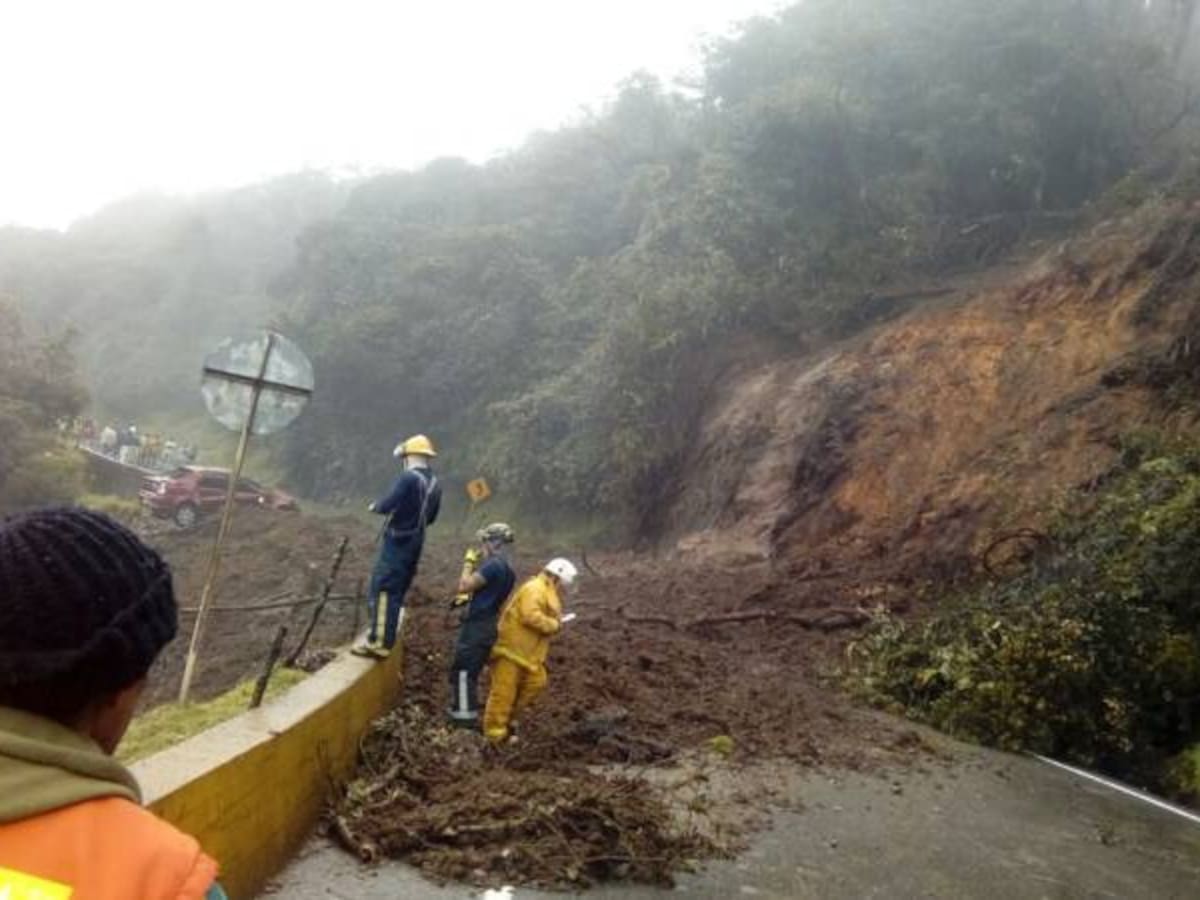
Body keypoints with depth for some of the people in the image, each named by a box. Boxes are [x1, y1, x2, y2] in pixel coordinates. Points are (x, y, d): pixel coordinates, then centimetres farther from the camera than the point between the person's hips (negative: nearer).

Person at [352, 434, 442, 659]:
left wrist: (375, 506, 2)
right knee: (397, 592, 16)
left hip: (396, 543, -8)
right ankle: (386, 640, 24)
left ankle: (377, 643, -6)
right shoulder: (434, 483, 8)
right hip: (415, 544, 8)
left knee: (383, 590, -5)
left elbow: (386, 506, -19)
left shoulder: (409, 477, -18)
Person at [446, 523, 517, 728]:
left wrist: (469, 562, -8)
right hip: (487, 626, 9)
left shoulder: (493, 565, -21)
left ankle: (465, 715, 4)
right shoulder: (507, 569, 10)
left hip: (476, 626, -9)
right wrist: (469, 599, 14)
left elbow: (464, 586, -19)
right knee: (470, 671, 19)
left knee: (463, 671, 0)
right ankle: (462, 710, 28)